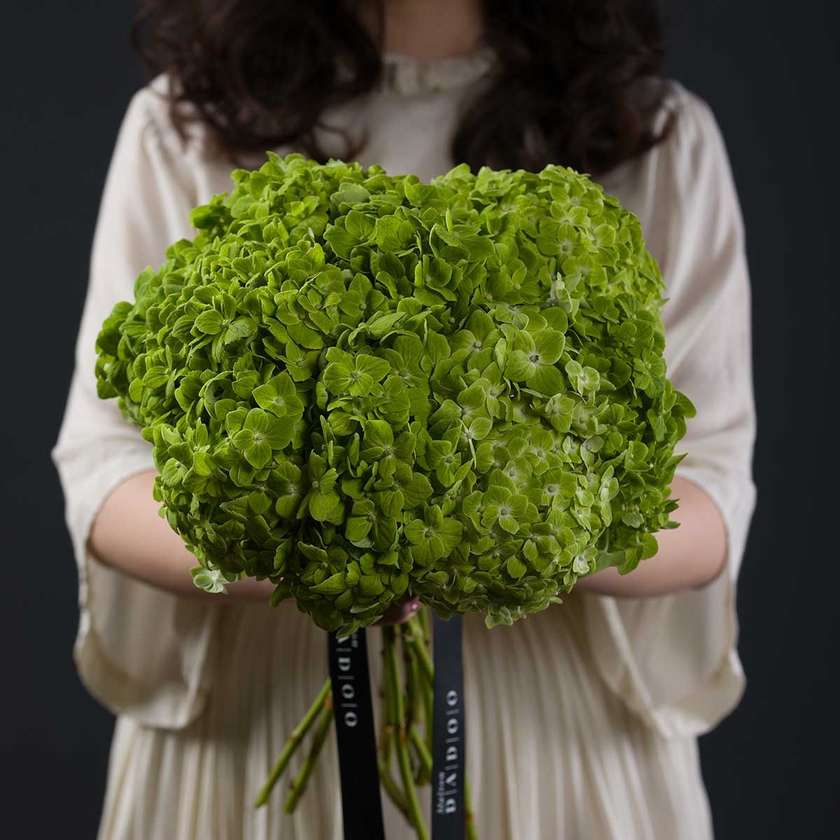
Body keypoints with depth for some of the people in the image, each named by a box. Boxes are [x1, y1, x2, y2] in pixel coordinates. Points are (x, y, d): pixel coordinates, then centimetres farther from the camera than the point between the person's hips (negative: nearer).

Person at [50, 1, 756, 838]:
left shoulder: (663, 139, -4)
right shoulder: (179, 122, -4)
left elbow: (710, 494, -7)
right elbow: (105, 459, -6)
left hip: (557, 733, 1)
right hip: (245, 726, 1)